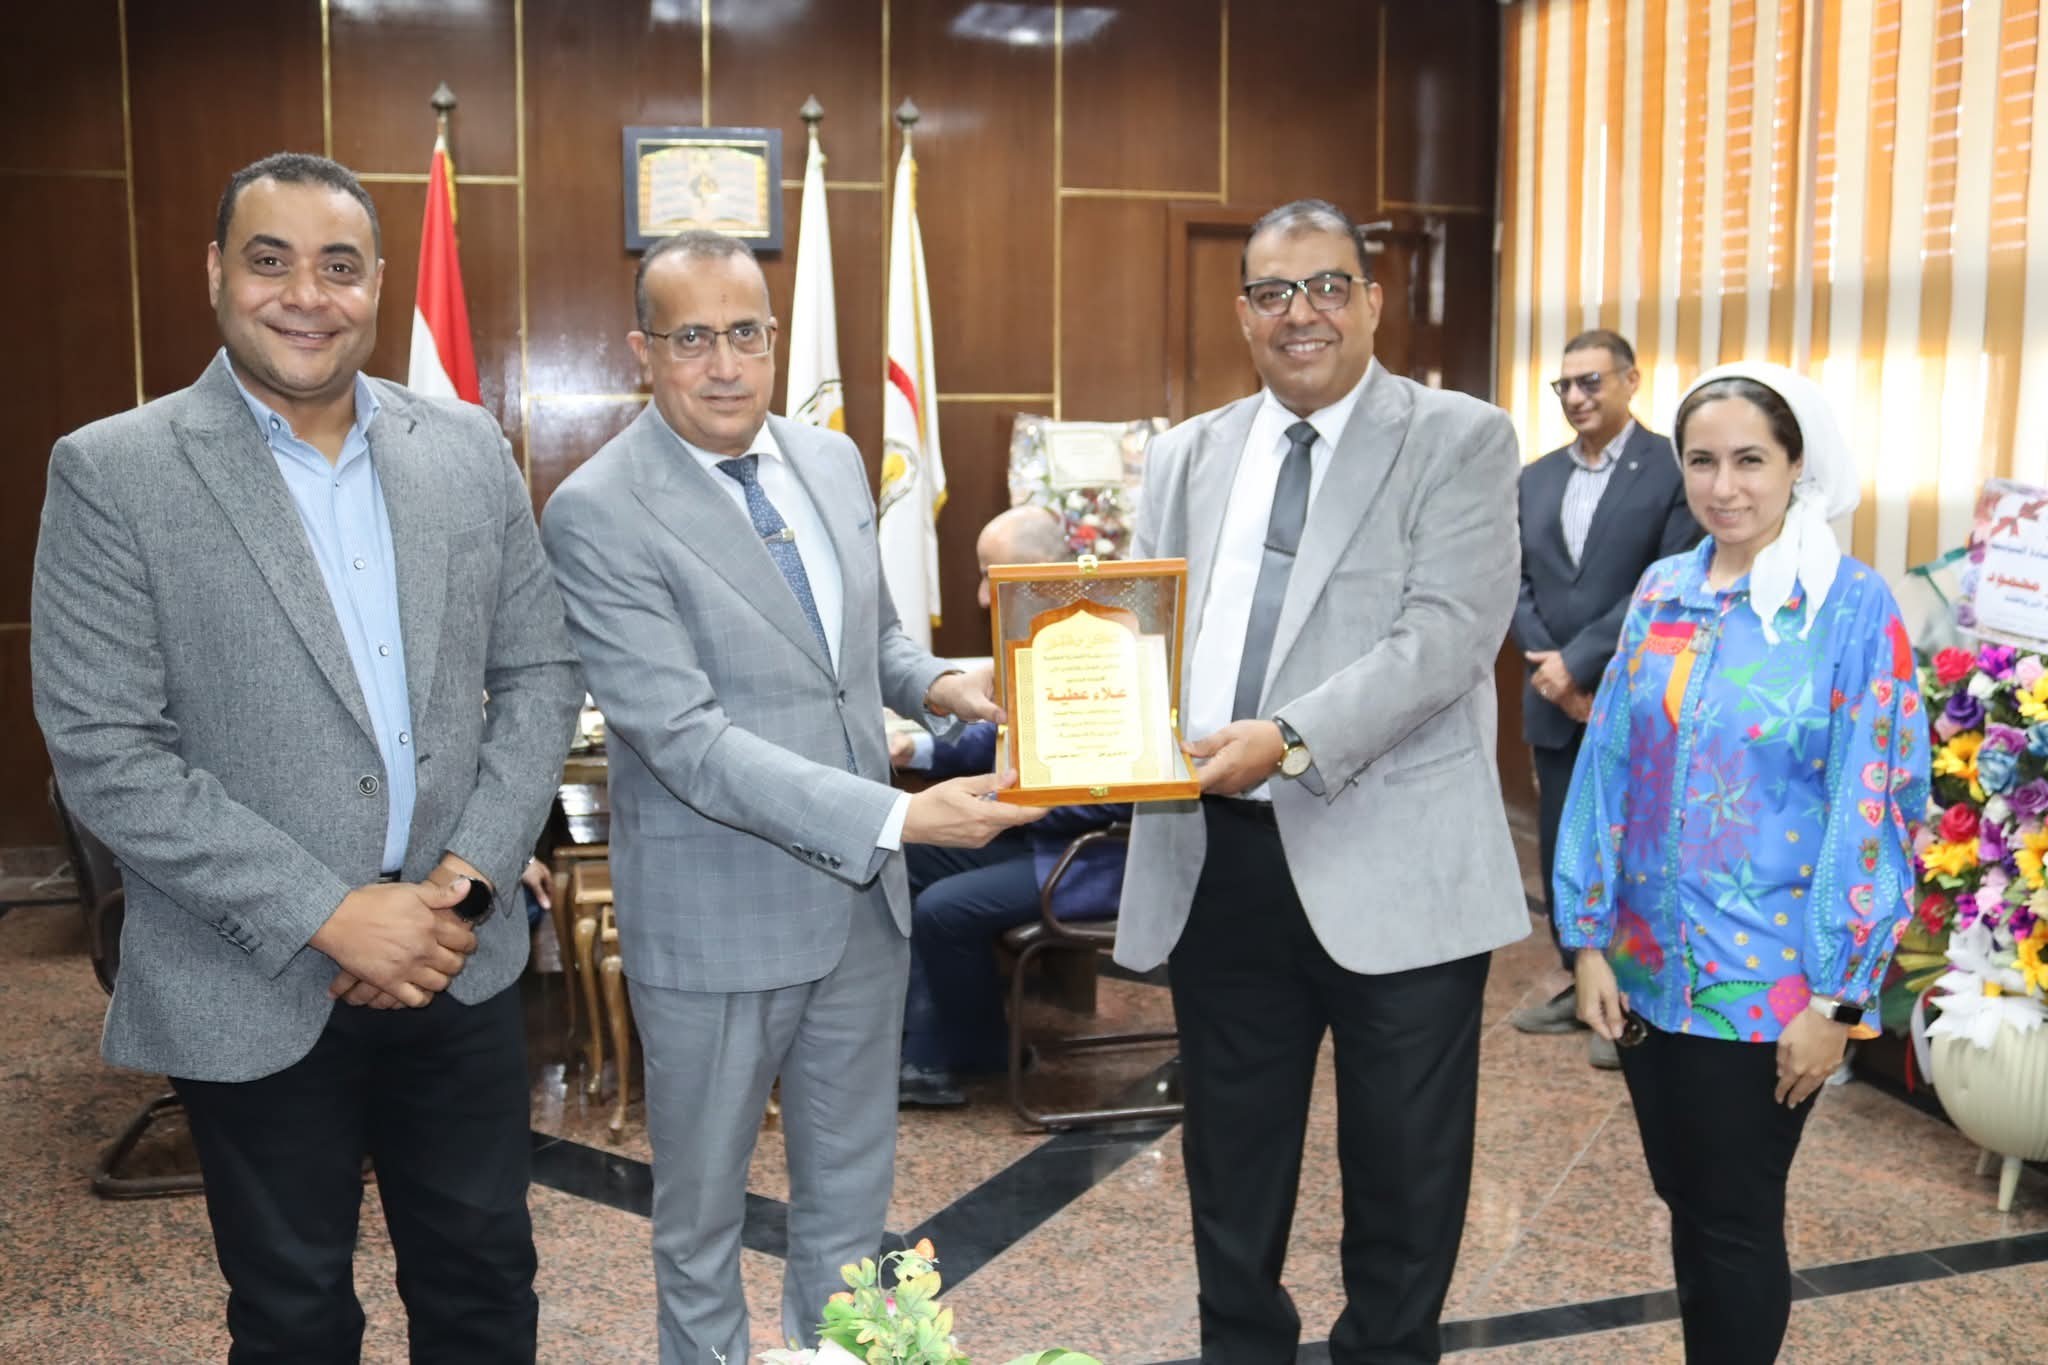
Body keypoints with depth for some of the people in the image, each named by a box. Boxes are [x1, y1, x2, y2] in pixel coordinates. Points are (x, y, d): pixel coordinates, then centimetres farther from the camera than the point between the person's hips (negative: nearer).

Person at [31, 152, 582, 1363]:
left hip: (462, 963, 3)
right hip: (256, 990, -3)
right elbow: (105, 754, -13)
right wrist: (329, 913, -18)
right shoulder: (113, 473, -9)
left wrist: (467, 883, -9)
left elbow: (541, 675, 4)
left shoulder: (468, 447, 2)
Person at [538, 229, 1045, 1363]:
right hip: (715, 919, -5)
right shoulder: (596, 514, -17)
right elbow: (683, 739, -24)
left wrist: (935, 683, -4)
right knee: (703, 1205, 16)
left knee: (851, 1193, 21)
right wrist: (901, 817, -30)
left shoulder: (833, 461, 4)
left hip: (862, 896, 6)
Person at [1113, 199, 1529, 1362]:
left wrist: (1291, 739, -26)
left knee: (1402, 1175, 12)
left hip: (1393, 866, -4)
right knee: (1231, 1165, 19)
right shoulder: (1188, 456, 12)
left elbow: (1447, 635, -15)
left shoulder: (1461, 441, -3)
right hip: (1218, 862, 4)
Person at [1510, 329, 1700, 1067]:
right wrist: (1552, 673, -8)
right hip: (1557, 702, 5)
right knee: (1559, 848, 12)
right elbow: (1519, 582, 6)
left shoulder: (1673, 469, -7)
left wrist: (1579, 661, -17)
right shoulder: (1535, 479, 11)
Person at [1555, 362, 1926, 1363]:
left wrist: (1836, 998, -13)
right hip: (1647, 967, 4)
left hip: (1767, 981, -4)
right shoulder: (1661, 592, 4)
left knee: (1736, 1222, 8)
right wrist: (1589, 938, 1)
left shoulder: (1854, 606, -8)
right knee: (1684, 1203, 17)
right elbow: (1608, 766, 5)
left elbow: (1874, 808, -11)